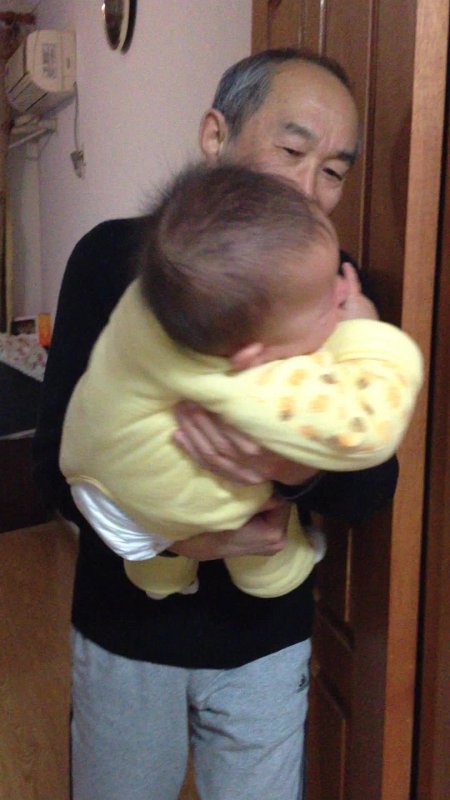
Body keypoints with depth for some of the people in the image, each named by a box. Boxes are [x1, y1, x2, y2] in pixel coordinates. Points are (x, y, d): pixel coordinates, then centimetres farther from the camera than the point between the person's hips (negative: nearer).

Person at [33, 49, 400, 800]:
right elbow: (56, 459, -13)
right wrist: (169, 533, -29)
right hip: (127, 627, 0)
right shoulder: (114, 257, -14)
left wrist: (297, 472, -34)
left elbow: (375, 487, -12)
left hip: (267, 638, 1)